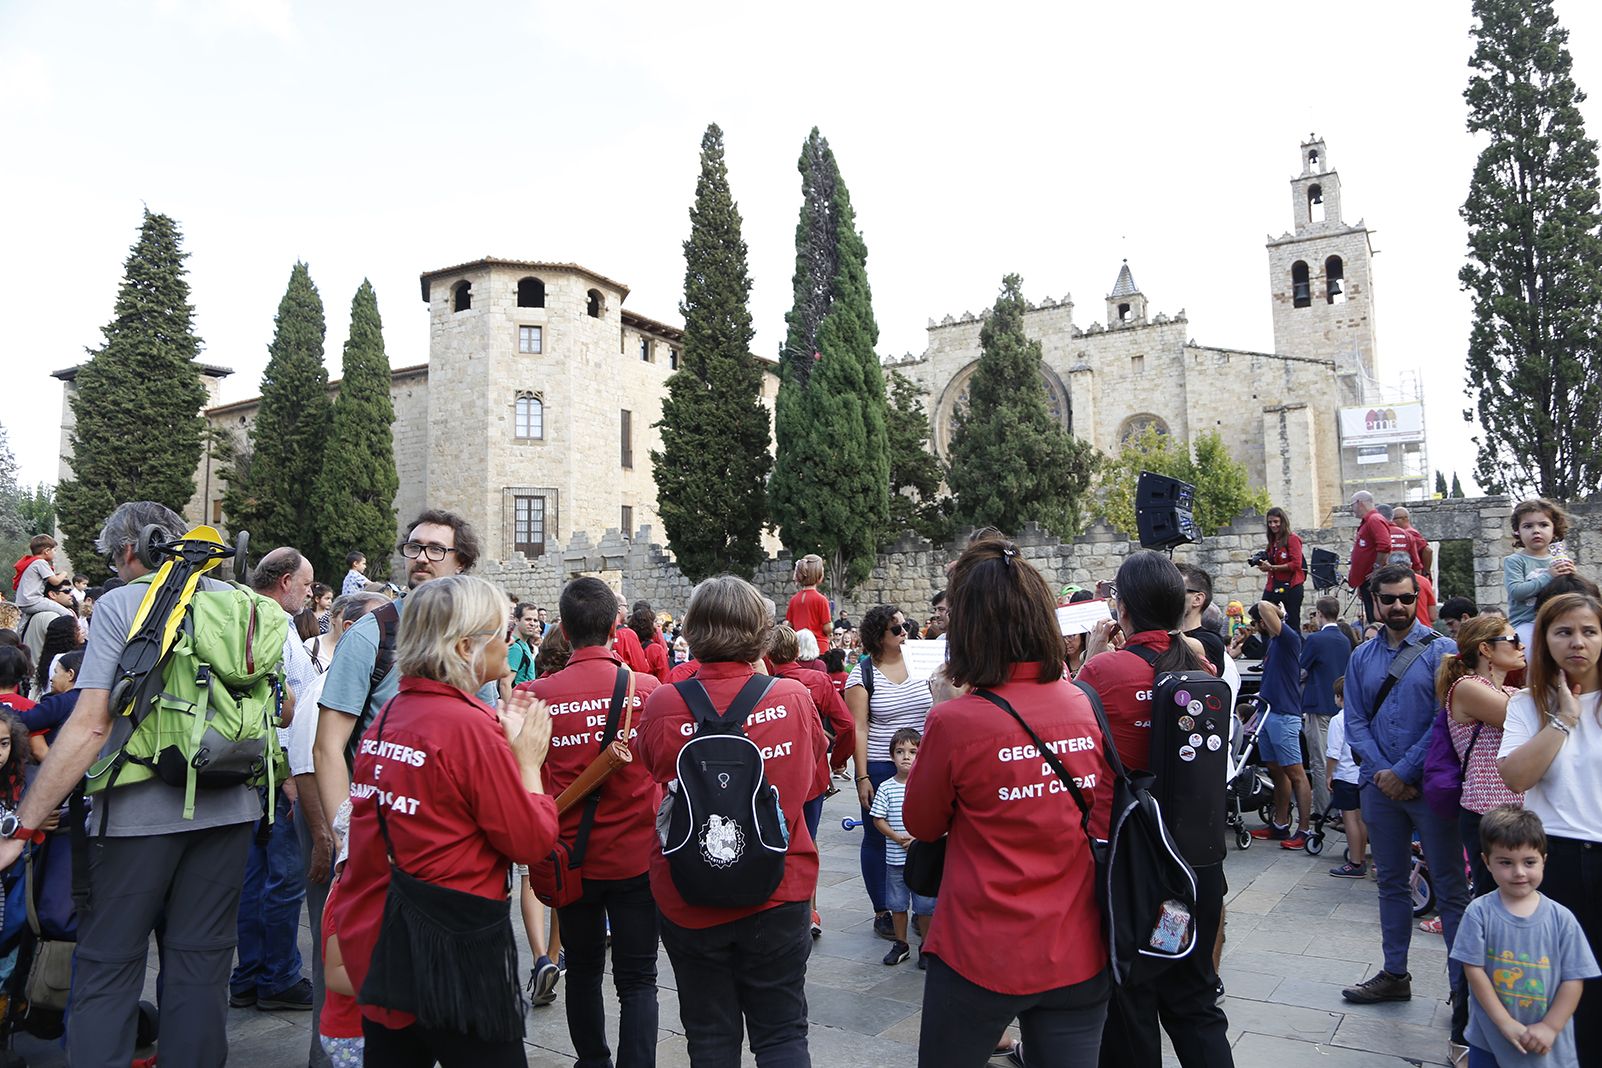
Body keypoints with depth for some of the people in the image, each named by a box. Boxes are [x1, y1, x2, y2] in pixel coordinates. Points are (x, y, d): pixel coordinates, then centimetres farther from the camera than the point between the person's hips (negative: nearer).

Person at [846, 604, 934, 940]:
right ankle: (882, 912, 22)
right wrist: (862, 776, -12)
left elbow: (935, 712, 11)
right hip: (880, 769, -3)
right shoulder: (862, 673, -6)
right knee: (877, 839, 7)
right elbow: (858, 729, -8)